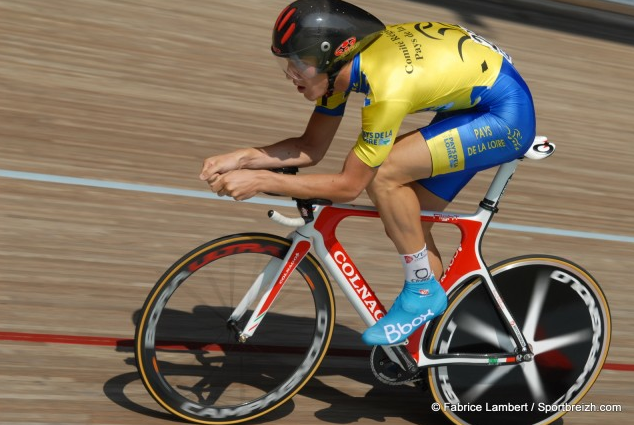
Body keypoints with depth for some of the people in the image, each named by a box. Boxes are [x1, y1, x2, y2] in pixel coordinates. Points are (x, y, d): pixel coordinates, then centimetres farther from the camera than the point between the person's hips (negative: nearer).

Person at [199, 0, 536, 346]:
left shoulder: (386, 85, -33)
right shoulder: (340, 63, -8)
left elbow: (349, 185, -26)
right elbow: (311, 148, -1)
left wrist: (259, 181, -27)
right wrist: (242, 158, -14)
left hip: (505, 115, -9)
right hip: (473, 101, 9)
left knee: (383, 175, -23)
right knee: (405, 220, 6)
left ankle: (423, 292, -5)